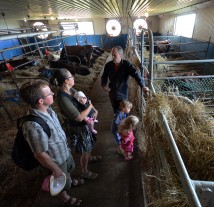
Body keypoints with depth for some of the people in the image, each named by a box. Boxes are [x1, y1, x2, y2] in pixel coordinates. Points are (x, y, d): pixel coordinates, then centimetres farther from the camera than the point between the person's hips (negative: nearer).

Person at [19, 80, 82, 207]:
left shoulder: (47, 109, -15)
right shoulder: (34, 126, -41)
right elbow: (40, 154, -28)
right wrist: (56, 170, -15)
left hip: (65, 151, 7)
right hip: (56, 160, -7)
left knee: (71, 168, 35)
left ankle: (70, 181, 69)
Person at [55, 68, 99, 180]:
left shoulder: (71, 89, -6)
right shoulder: (63, 99, -34)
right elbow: (79, 117, -35)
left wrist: (95, 110, -9)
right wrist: (90, 106, -21)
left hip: (84, 124, 9)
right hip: (77, 128, -9)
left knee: (89, 145, 31)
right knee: (85, 151, 12)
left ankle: (89, 157, 61)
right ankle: (85, 173, 39)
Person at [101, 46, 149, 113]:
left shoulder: (127, 65, -16)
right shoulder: (108, 65, -7)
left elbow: (136, 74, -26)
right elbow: (104, 77, 6)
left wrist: (143, 86, -41)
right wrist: (104, 85, -15)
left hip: (123, 95, -2)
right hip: (112, 94, 2)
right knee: (115, 112, 21)